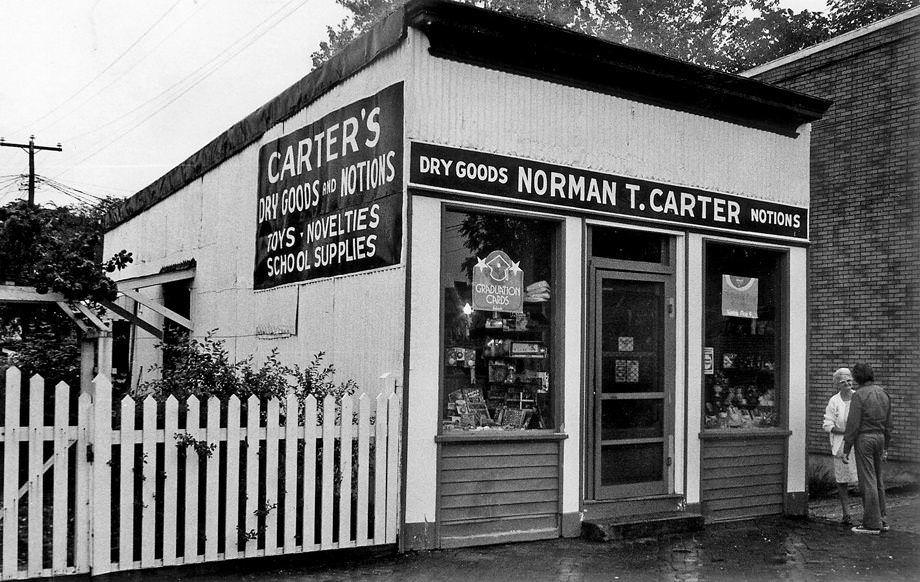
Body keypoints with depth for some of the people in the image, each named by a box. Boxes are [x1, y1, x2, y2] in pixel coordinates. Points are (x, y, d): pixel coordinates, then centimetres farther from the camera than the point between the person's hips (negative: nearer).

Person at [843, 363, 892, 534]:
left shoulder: (859, 395, -13)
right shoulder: (883, 393, 9)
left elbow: (853, 424, -15)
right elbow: (888, 423, 14)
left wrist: (846, 448, -10)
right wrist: (885, 447, 21)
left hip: (864, 438, -7)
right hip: (879, 437, 7)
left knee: (868, 481, -4)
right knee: (877, 480, 15)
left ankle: (872, 523, 0)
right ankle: (880, 519, 20)